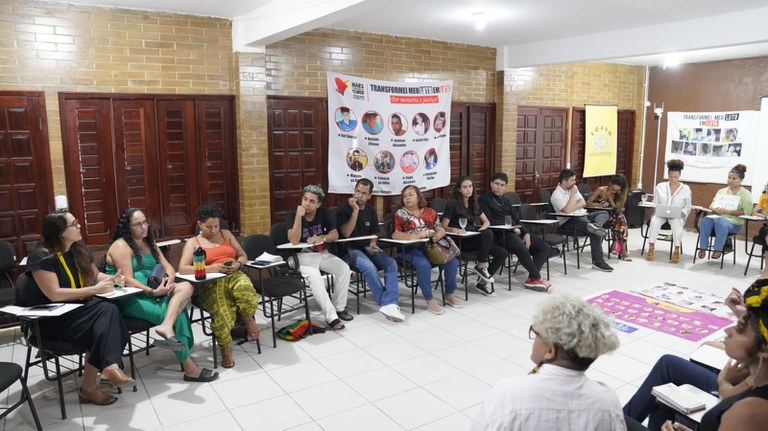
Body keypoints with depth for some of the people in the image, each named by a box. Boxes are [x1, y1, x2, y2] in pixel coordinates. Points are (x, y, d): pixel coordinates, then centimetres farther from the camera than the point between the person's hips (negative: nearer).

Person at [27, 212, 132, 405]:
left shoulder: (80, 250, 8)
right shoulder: (41, 258, -13)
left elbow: (95, 275, 23)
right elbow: (55, 294, -21)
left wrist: (111, 279, 1)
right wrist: (95, 289, -21)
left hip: (82, 308, 6)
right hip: (55, 318, -6)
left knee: (109, 311, -29)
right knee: (108, 312, -31)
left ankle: (109, 366, -29)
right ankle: (110, 367, -31)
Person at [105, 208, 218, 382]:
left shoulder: (148, 243, 18)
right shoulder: (121, 246, -7)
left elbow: (167, 266, 12)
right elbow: (128, 280, -17)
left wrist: (169, 280, -10)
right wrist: (153, 292, -24)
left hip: (150, 293, 8)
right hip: (128, 300, -8)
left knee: (186, 287, -20)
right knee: (174, 312, -26)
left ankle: (166, 327, -43)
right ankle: (189, 368, -20)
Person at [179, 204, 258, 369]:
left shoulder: (226, 234, 22)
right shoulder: (193, 242, 11)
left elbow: (243, 255, 21)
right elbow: (182, 269, -4)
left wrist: (237, 264, -4)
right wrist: (210, 268, -16)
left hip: (234, 276, 2)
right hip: (211, 283, -2)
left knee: (246, 292, -36)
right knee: (221, 311, -35)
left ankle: (248, 319, -1)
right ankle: (225, 349, -8)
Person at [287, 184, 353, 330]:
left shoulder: (325, 213, -3)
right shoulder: (292, 215, -14)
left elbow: (335, 235, -2)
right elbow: (294, 240, -25)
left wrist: (321, 238, -23)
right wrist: (299, 216, -32)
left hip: (322, 253, 5)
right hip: (302, 255, -4)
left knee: (344, 269, -18)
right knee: (315, 276, -33)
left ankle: (339, 307, -2)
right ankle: (331, 316, -31)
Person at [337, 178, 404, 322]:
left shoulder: (371, 210, 11)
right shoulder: (344, 208, -5)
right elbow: (346, 233, -15)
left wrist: (372, 245, -4)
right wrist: (355, 210, -18)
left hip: (367, 248, 5)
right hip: (350, 250, -5)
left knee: (391, 264, -22)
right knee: (369, 266, -34)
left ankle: (389, 305, -33)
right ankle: (388, 303, -24)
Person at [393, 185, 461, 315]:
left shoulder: (430, 212, 15)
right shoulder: (400, 213, 4)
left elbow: (441, 229, 12)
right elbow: (394, 234, -9)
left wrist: (439, 234, -14)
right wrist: (416, 236, -22)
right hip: (411, 249, -4)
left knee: (452, 261, -15)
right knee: (424, 265, -34)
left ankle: (449, 294, 5)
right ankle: (429, 299, -17)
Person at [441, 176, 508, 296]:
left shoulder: (474, 203, 16)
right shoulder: (453, 204, -4)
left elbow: (487, 222, 17)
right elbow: (444, 227, -5)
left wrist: (481, 229, -6)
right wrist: (454, 229, -27)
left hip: (474, 238, 7)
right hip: (460, 241, -7)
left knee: (503, 253, -12)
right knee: (488, 234, -33)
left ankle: (482, 282, -3)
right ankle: (481, 266, -15)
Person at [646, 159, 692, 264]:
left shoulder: (685, 188, 7)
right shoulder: (660, 186, 10)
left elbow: (688, 206, 7)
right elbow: (655, 203, 10)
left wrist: (681, 213, -13)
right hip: (661, 214, 1)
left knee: (677, 223, -38)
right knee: (655, 220, -35)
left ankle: (676, 251, -32)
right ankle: (651, 249, -31)